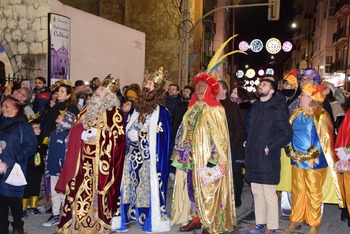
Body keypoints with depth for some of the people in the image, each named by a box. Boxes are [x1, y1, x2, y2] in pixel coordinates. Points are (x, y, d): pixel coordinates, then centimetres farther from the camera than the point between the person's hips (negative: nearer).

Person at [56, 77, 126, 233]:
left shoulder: (114, 112, -2)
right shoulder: (88, 109, 17)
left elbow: (119, 135, -10)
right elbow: (76, 128, 19)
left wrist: (98, 134, -16)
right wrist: (83, 135, -2)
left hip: (100, 159, -5)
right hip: (83, 158, 5)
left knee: (96, 190, -2)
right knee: (79, 189, 7)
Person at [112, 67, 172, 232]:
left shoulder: (161, 112, -9)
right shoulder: (137, 108, 12)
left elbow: (159, 139, -13)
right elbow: (128, 128, 18)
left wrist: (138, 136, -15)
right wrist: (130, 134, -3)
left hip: (148, 159, -6)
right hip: (133, 156, 6)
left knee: (147, 187, 0)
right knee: (130, 186, 9)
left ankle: (152, 220, 13)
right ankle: (129, 215, 21)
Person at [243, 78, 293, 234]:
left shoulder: (277, 110, -10)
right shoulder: (255, 107, 11)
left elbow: (286, 135, -13)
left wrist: (269, 147, -15)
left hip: (268, 159, -7)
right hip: (253, 158, 7)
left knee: (269, 194, 1)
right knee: (257, 192, 15)